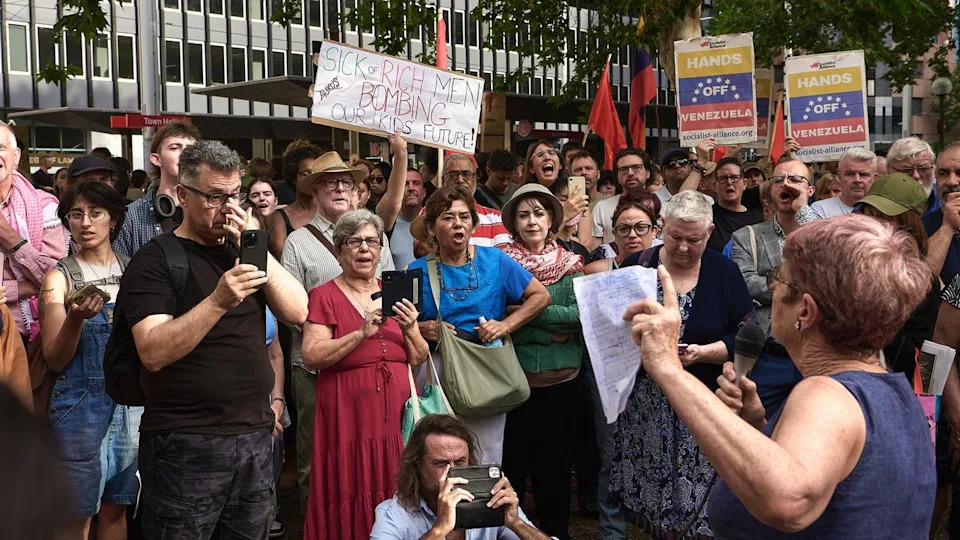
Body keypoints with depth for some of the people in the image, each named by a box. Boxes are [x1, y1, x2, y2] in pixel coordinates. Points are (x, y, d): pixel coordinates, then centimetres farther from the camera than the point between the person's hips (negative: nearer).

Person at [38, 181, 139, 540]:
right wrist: (76, 318, -21)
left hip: (132, 400, 3)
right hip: (81, 402, -3)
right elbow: (55, 360, -5)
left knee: (115, 508, 11)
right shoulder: (60, 278, -2)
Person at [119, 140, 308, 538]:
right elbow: (153, 352, -19)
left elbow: (297, 312, 2)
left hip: (256, 436, 6)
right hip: (186, 445, -5)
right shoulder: (154, 261, -6)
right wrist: (218, 301, -30)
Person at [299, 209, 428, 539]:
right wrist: (362, 333, -21)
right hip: (348, 417, -4)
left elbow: (419, 360, 10)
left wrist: (410, 330, -9)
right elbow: (311, 357, -13)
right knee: (351, 502, -1)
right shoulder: (324, 296, -1)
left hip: (397, 415, 4)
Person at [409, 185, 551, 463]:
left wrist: (506, 325, -6)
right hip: (436, 374, 0)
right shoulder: (417, 271, 3)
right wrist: (420, 329, -13)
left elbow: (541, 295, 6)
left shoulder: (494, 261, 4)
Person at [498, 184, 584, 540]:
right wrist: (556, 327, -16)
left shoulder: (569, 264, 4)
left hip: (561, 379, 2)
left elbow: (581, 315, -9)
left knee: (557, 461, 11)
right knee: (512, 460, 6)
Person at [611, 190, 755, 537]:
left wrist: (702, 353, -17)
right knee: (647, 486, 4)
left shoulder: (724, 272, 0)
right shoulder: (636, 266, 2)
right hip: (644, 402, 1)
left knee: (699, 498, -3)